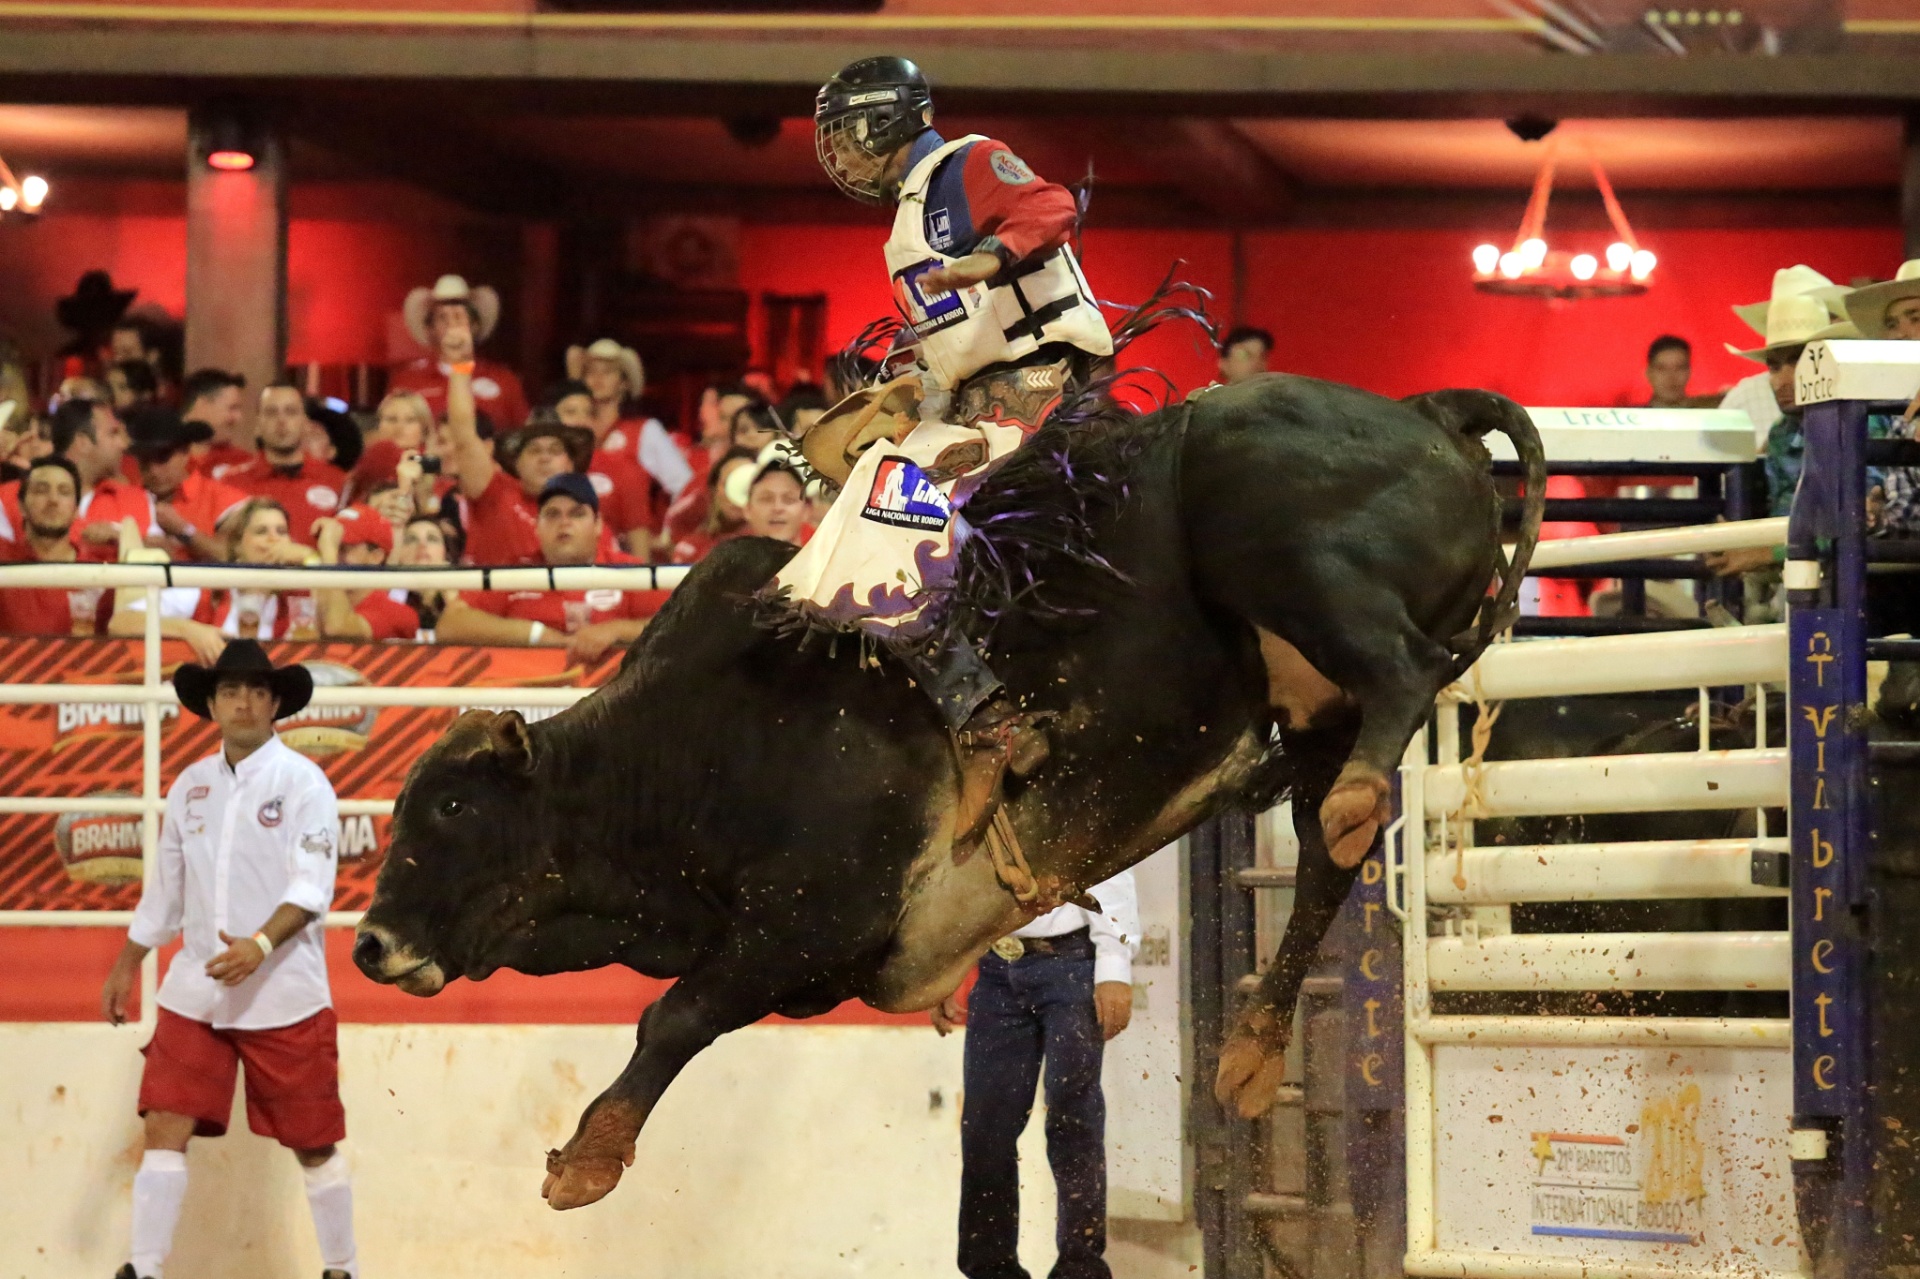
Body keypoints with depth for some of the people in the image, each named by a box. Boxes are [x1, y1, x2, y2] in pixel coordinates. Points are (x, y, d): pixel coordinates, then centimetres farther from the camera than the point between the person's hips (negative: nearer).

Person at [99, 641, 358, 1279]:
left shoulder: (302, 781, -6)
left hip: (285, 995, -4)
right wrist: (125, 968, 21)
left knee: (313, 1143, 4)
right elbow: (164, 890, 19)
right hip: (195, 993, 4)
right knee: (165, 1128, -4)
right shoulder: (190, 786, 9)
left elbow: (312, 887, -16)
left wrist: (259, 945, -30)